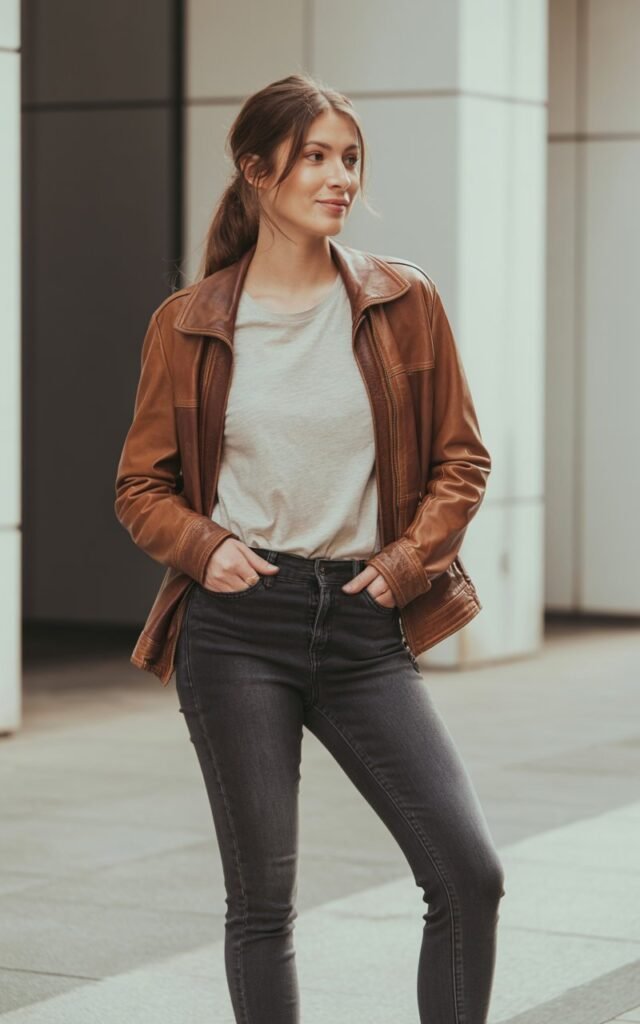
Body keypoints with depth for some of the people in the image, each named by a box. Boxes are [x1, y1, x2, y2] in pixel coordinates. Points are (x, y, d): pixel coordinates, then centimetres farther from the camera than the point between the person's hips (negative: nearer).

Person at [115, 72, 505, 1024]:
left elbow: (461, 459, 10)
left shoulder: (404, 301, 4)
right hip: (239, 624, -1)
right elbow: (142, 485, 9)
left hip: (364, 625, 1)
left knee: (469, 874, -7)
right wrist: (203, 547, -9)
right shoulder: (189, 323, 2)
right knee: (262, 898, 4)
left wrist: (408, 560, -4)